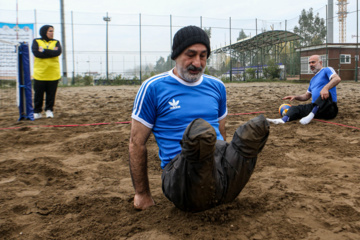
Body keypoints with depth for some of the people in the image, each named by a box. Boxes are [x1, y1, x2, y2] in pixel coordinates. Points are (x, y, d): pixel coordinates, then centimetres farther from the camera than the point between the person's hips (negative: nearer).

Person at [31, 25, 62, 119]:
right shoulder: (36, 41, 5)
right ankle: (37, 111, 14)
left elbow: (58, 52, -10)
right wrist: (51, 52, -10)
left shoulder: (56, 42, 10)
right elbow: (36, 53, -13)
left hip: (53, 74, 1)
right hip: (40, 73, -1)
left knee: (51, 94, 4)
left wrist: (44, 51, -11)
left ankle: (49, 110, 17)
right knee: (38, 94, 3)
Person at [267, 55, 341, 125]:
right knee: (295, 108, -12)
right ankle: (283, 120, -42)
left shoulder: (327, 70, 4)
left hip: (330, 108, -7)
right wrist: (295, 97, 11)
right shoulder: (313, 80, 27)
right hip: (315, 107, 7)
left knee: (325, 94, -36)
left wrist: (325, 88, -36)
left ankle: (311, 115, -49)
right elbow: (307, 96, 31)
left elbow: (337, 79, -18)